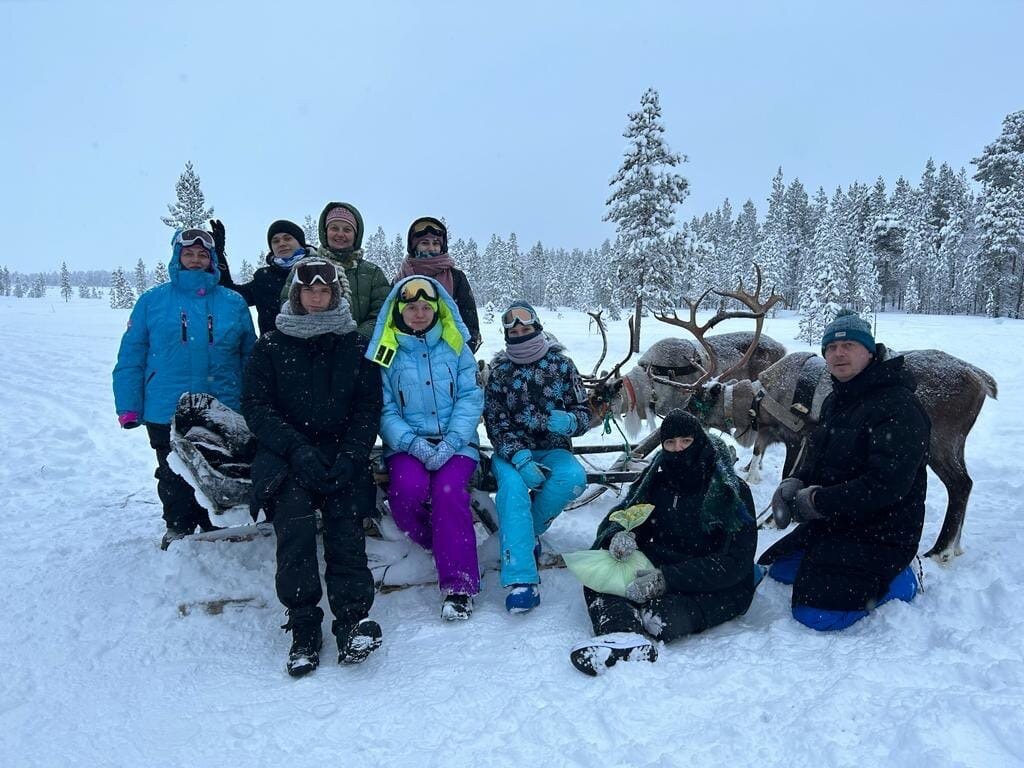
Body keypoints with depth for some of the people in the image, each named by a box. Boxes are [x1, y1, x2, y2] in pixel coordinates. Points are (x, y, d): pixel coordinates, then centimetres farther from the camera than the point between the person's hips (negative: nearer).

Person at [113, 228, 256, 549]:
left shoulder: (233, 302, 5)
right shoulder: (152, 301, 3)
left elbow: (250, 355, 7)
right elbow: (131, 357, 2)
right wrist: (129, 407, -4)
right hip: (166, 413, 0)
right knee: (174, 478, 12)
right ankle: (178, 528, 32)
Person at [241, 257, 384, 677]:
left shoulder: (355, 346, 13)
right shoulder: (271, 346, 11)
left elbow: (368, 408, 7)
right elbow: (256, 406, 2)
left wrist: (348, 456, -10)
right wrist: (298, 450, -13)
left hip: (342, 453, 1)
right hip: (285, 454, -1)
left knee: (345, 517, -25)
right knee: (294, 515, -28)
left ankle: (353, 618, -30)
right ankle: (303, 627, -24)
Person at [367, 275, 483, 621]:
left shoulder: (455, 345, 7)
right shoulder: (385, 351, 5)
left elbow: (470, 398, 2)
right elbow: (384, 410, 1)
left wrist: (450, 443, -13)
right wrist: (415, 444, -16)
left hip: (455, 442, 0)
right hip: (406, 444, 0)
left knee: (448, 489, -28)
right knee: (408, 488, -30)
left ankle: (459, 585, -17)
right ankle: (438, 541, 1)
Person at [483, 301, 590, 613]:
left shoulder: (561, 364, 3)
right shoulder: (500, 371, 1)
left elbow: (584, 412, 4)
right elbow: (495, 424, -6)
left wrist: (569, 421, -23)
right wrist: (520, 458, -25)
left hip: (553, 450, 1)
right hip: (512, 451, -1)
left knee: (573, 477, -32)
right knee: (512, 485, -34)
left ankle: (524, 531, -10)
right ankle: (521, 579, -38)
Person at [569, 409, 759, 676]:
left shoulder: (731, 491, -8)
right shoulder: (656, 479, 6)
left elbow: (735, 563, -14)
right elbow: (616, 517, 8)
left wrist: (667, 579, -26)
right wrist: (619, 535, -20)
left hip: (716, 587, -4)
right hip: (656, 570, 5)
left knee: (665, 615, -36)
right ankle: (629, 637, -44)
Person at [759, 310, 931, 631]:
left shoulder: (898, 406, -22)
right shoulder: (835, 402, 9)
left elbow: (887, 484, -29)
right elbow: (816, 458, 17)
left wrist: (819, 501, -23)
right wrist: (795, 483, -5)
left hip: (879, 535, -10)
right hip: (831, 523, 10)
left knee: (814, 614, -15)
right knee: (778, 570, 16)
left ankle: (893, 581, 5)